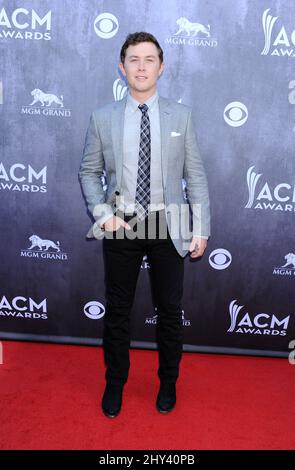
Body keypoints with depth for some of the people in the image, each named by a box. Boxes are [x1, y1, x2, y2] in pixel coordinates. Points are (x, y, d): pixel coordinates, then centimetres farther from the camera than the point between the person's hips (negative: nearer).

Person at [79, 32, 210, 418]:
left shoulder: (181, 116, 1)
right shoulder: (102, 118, 1)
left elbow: (195, 176, 0)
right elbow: (89, 173, 7)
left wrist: (201, 229, -5)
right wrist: (103, 215, -7)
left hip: (168, 226, 0)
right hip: (120, 227, 1)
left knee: (170, 310, 12)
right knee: (117, 310, 12)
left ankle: (168, 382, 35)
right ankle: (115, 382, 35)